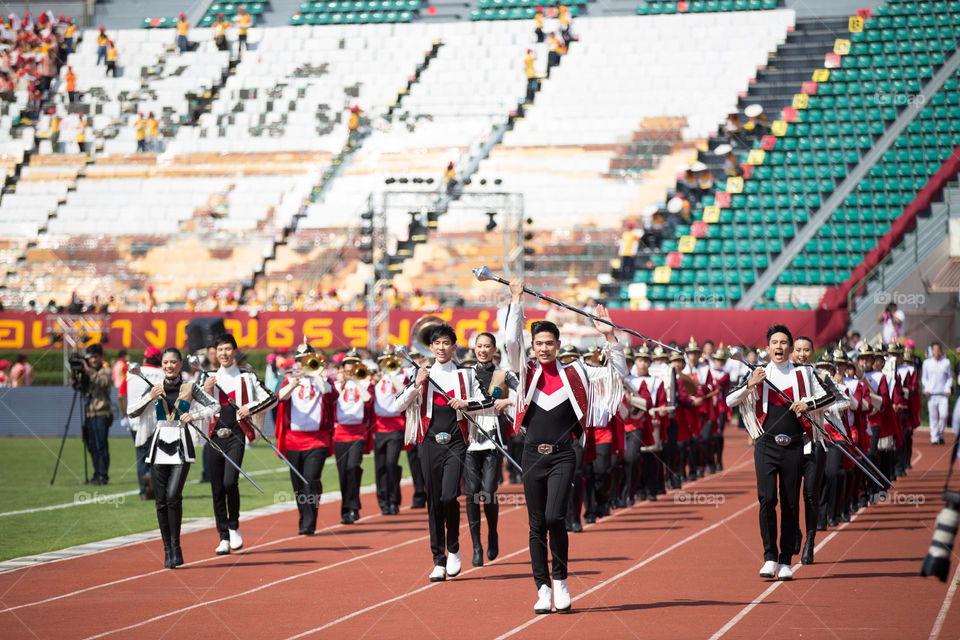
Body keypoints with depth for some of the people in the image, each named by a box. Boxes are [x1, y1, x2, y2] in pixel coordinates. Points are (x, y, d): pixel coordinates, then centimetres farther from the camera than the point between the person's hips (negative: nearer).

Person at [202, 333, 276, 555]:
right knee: (217, 488, 1)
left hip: (236, 435, -3)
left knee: (230, 482, -20)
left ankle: (234, 527, 2)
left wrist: (251, 408, -8)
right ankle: (224, 538, 8)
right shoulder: (211, 379, 13)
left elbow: (272, 399, 5)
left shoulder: (247, 377, 6)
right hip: (216, 436, 3)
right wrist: (205, 391, -5)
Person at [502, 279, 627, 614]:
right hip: (533, 455, 2)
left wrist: (609, 337, -2)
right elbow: (511, 340, -8)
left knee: (555, 517, -17)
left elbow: (617, 372, 8)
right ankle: (543, 589, 11)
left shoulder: (574, 373, 5)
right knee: (537, 525, 3)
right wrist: (516, 301, -5)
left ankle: (560, 579, 2)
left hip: (562, 456, -2)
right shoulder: (526, 372, 5)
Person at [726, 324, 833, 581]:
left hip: (793, 447, 1)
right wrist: (751, 385, -10)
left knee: (791, 504, 2)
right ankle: (769, 558, -6)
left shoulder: (803, 374, 9)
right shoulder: (759, 375, 10)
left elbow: (829, 398, 12)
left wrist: (808, 404, -6)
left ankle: (786, 561, 9)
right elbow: (729, 401, 6)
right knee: (767, 499, -13)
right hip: (766, 445, -1)